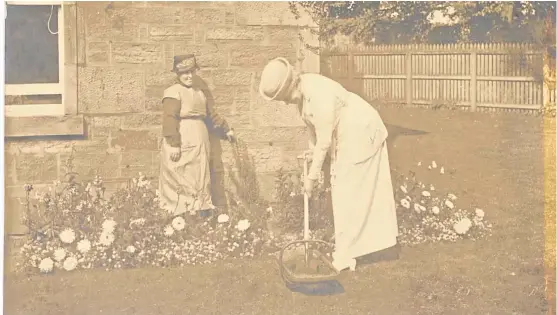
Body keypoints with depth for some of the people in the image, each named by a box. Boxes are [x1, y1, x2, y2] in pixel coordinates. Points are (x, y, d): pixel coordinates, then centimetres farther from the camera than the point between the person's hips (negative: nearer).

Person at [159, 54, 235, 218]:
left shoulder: (200, 92, 18)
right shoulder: (173, 92, -9)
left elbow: (211, 114, 29)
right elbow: (170, 119, -17)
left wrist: (226, 129, 34)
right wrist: (173, 144, -24)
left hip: (199, 143, 8)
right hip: (181, 144, -8)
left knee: (201, 180, 10)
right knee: (181, 182, -5)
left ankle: (203, 213, 15)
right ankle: (179, 218, -2)